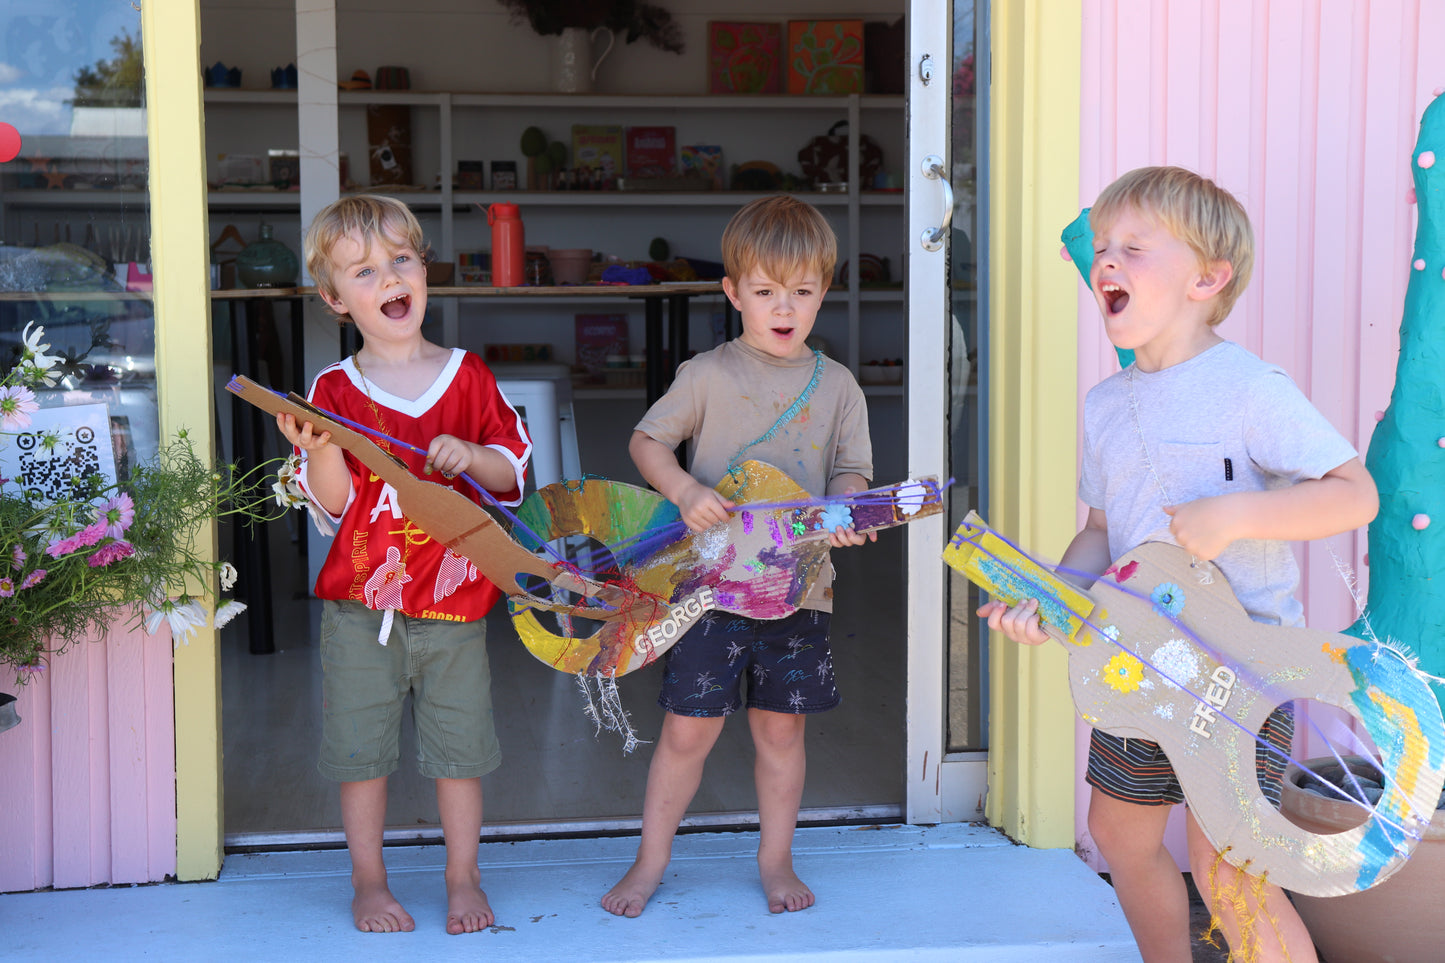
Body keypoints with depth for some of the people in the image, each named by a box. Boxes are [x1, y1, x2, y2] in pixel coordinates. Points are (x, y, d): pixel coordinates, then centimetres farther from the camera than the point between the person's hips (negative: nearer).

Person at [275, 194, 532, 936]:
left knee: (459, 749, 8)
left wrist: (470, 454, -15)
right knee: (361, 751, 7)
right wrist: (318, 451, -24)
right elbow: (331, 503, -6)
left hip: (453, 601, 1)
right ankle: (369, 883, 24)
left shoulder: (468, 375, 3)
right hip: (360, 606, -1)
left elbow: (513, 471, 4)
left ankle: (463, 881, 24)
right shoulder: (332, 391, -1)